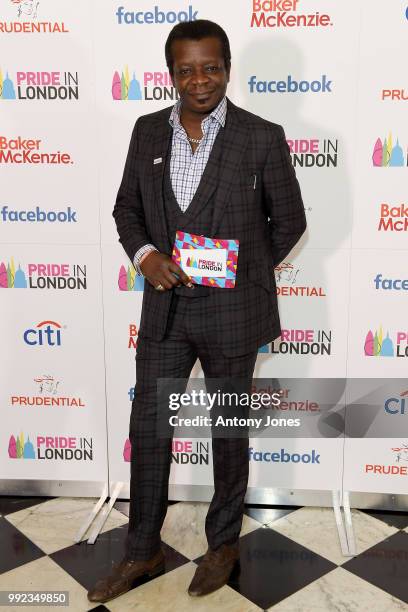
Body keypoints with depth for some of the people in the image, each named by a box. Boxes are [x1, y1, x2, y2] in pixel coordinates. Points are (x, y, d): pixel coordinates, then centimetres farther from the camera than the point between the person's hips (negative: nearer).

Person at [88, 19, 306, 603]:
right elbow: (127, 207, 10)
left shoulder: (262, 137, -8)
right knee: (148, 428, 11)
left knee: (228, 430, 13)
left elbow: (289, 220, 0)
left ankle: (224, 543, 36)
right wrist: (144, 255, -9)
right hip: (164, 309, 4)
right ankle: (142, 552, 31)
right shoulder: (148, 131, 3)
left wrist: (243, 272, -4)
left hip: (231, 312, -3)